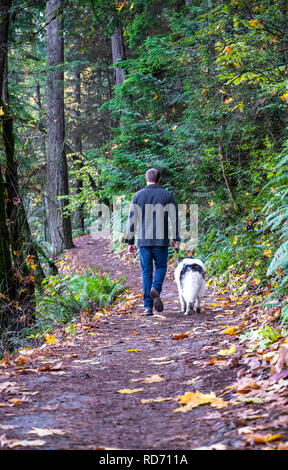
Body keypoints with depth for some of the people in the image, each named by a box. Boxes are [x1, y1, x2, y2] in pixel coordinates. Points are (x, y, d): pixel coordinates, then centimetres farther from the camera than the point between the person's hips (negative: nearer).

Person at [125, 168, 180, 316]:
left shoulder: (138, 196, 4)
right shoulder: (167, 195, 2)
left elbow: (131, 219, 3)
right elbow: (174, 218, -2)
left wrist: (130, 242, 7)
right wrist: (176, 238, 3)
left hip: (143, 241, 1)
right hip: (161, 240, -1)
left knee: (146, 271, 6)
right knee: (160, 267, 13)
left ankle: (148, 307, 2)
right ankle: (156, 288, -18)